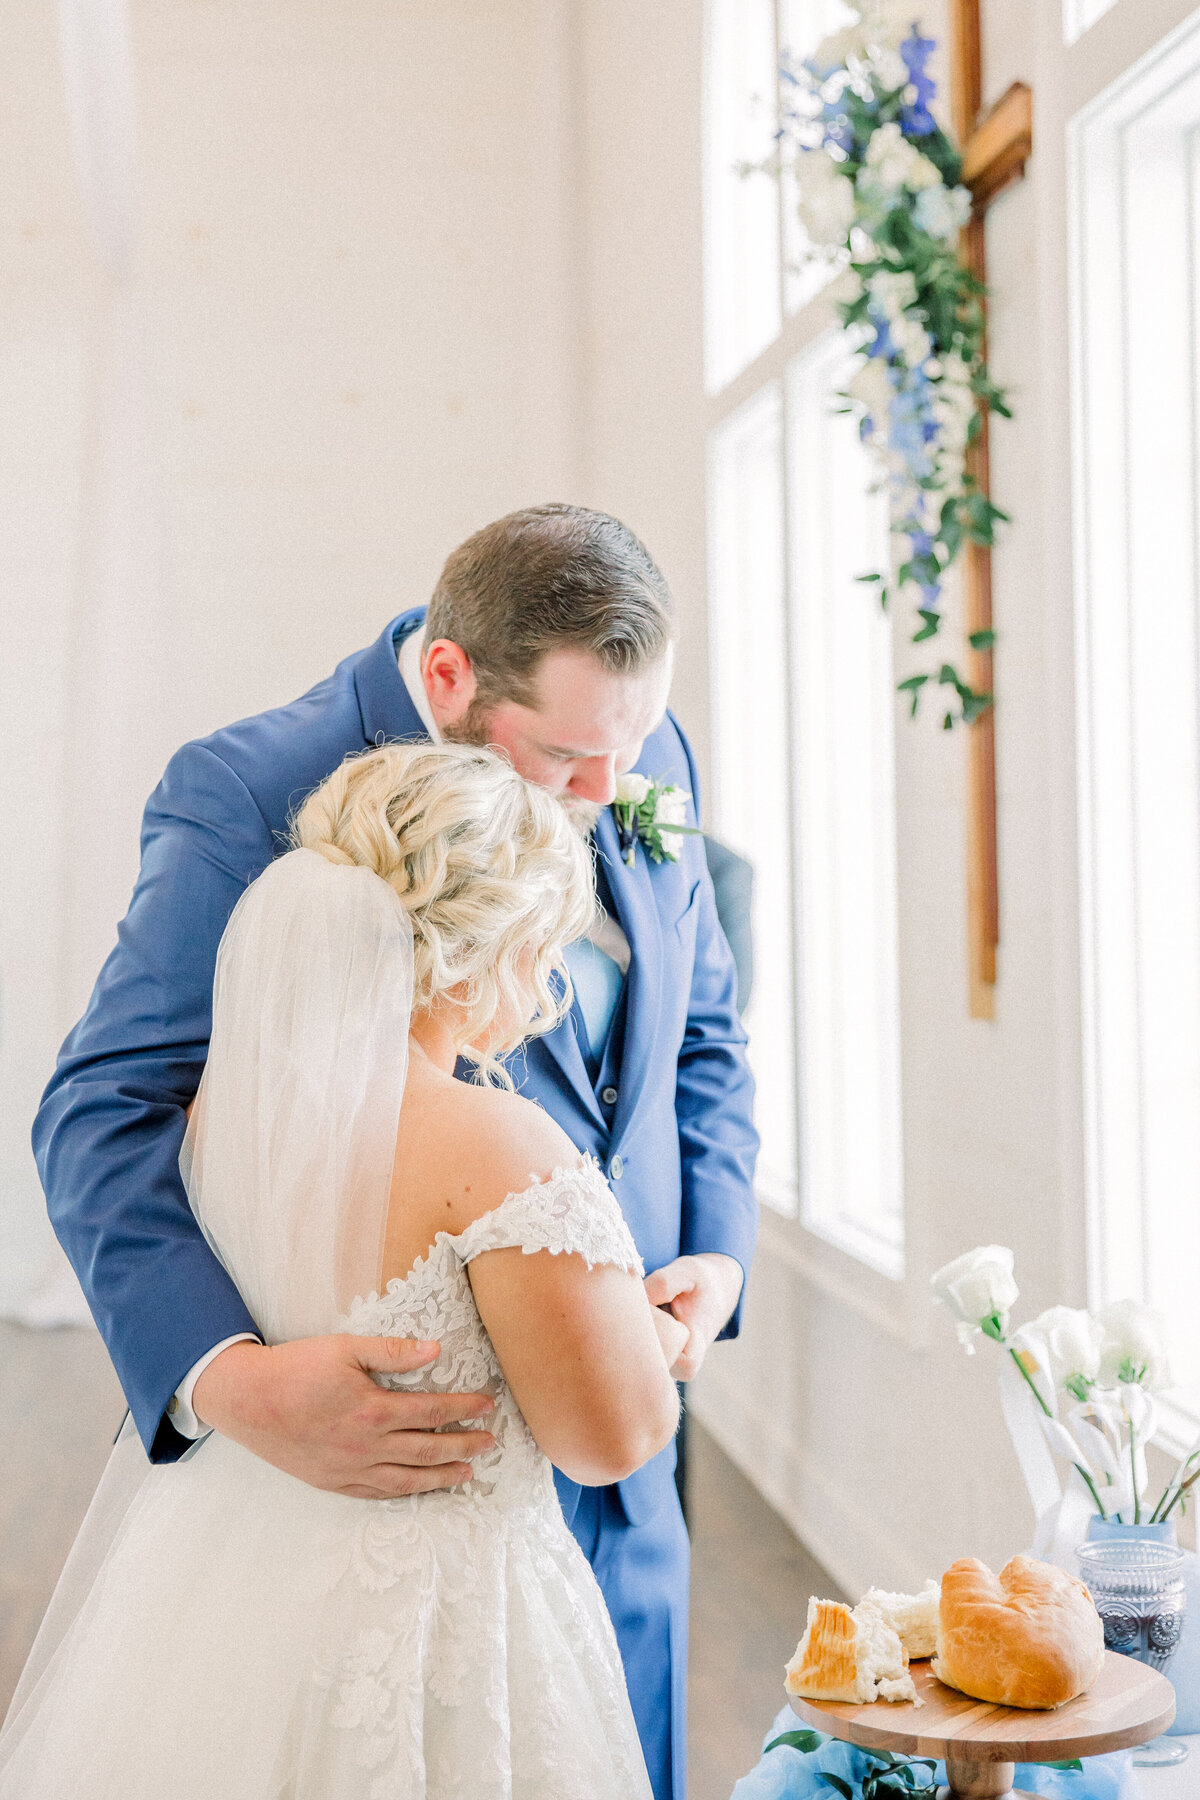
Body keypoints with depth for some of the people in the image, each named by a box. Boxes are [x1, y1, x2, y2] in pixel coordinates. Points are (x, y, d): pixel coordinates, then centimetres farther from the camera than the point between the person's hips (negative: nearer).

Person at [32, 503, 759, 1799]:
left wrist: (715, 1256, -1)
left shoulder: (646, 758, 3)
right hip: (403, 1463, -5)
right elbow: (106, 1117, -19)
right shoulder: (247, 799, -16)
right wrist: (224, 1377, -35)